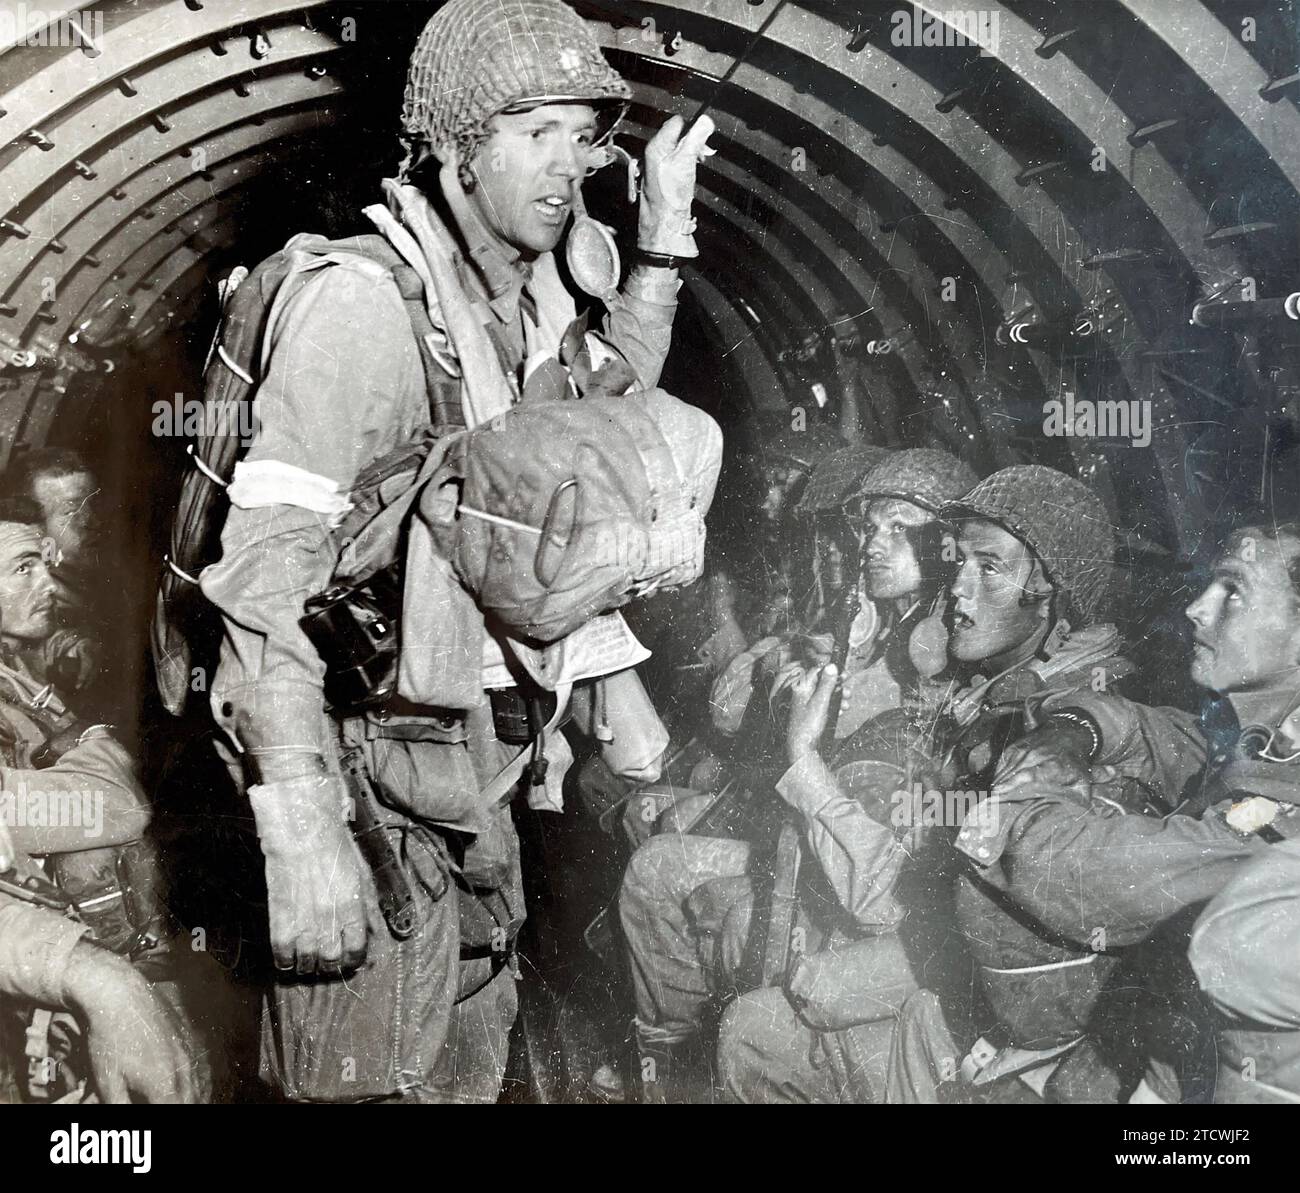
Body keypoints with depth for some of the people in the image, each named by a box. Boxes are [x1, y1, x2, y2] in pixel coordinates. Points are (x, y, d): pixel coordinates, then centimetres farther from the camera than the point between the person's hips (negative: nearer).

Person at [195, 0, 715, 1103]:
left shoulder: (524, 304, 7)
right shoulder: (362, 297, -19)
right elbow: (267, 563, -27)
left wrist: (664, 233, 17)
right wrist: (302, 830, -34)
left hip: (470, 762, 9)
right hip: (370, 764, -8)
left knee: (470, 1071, 21)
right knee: (370, 1087, 1)